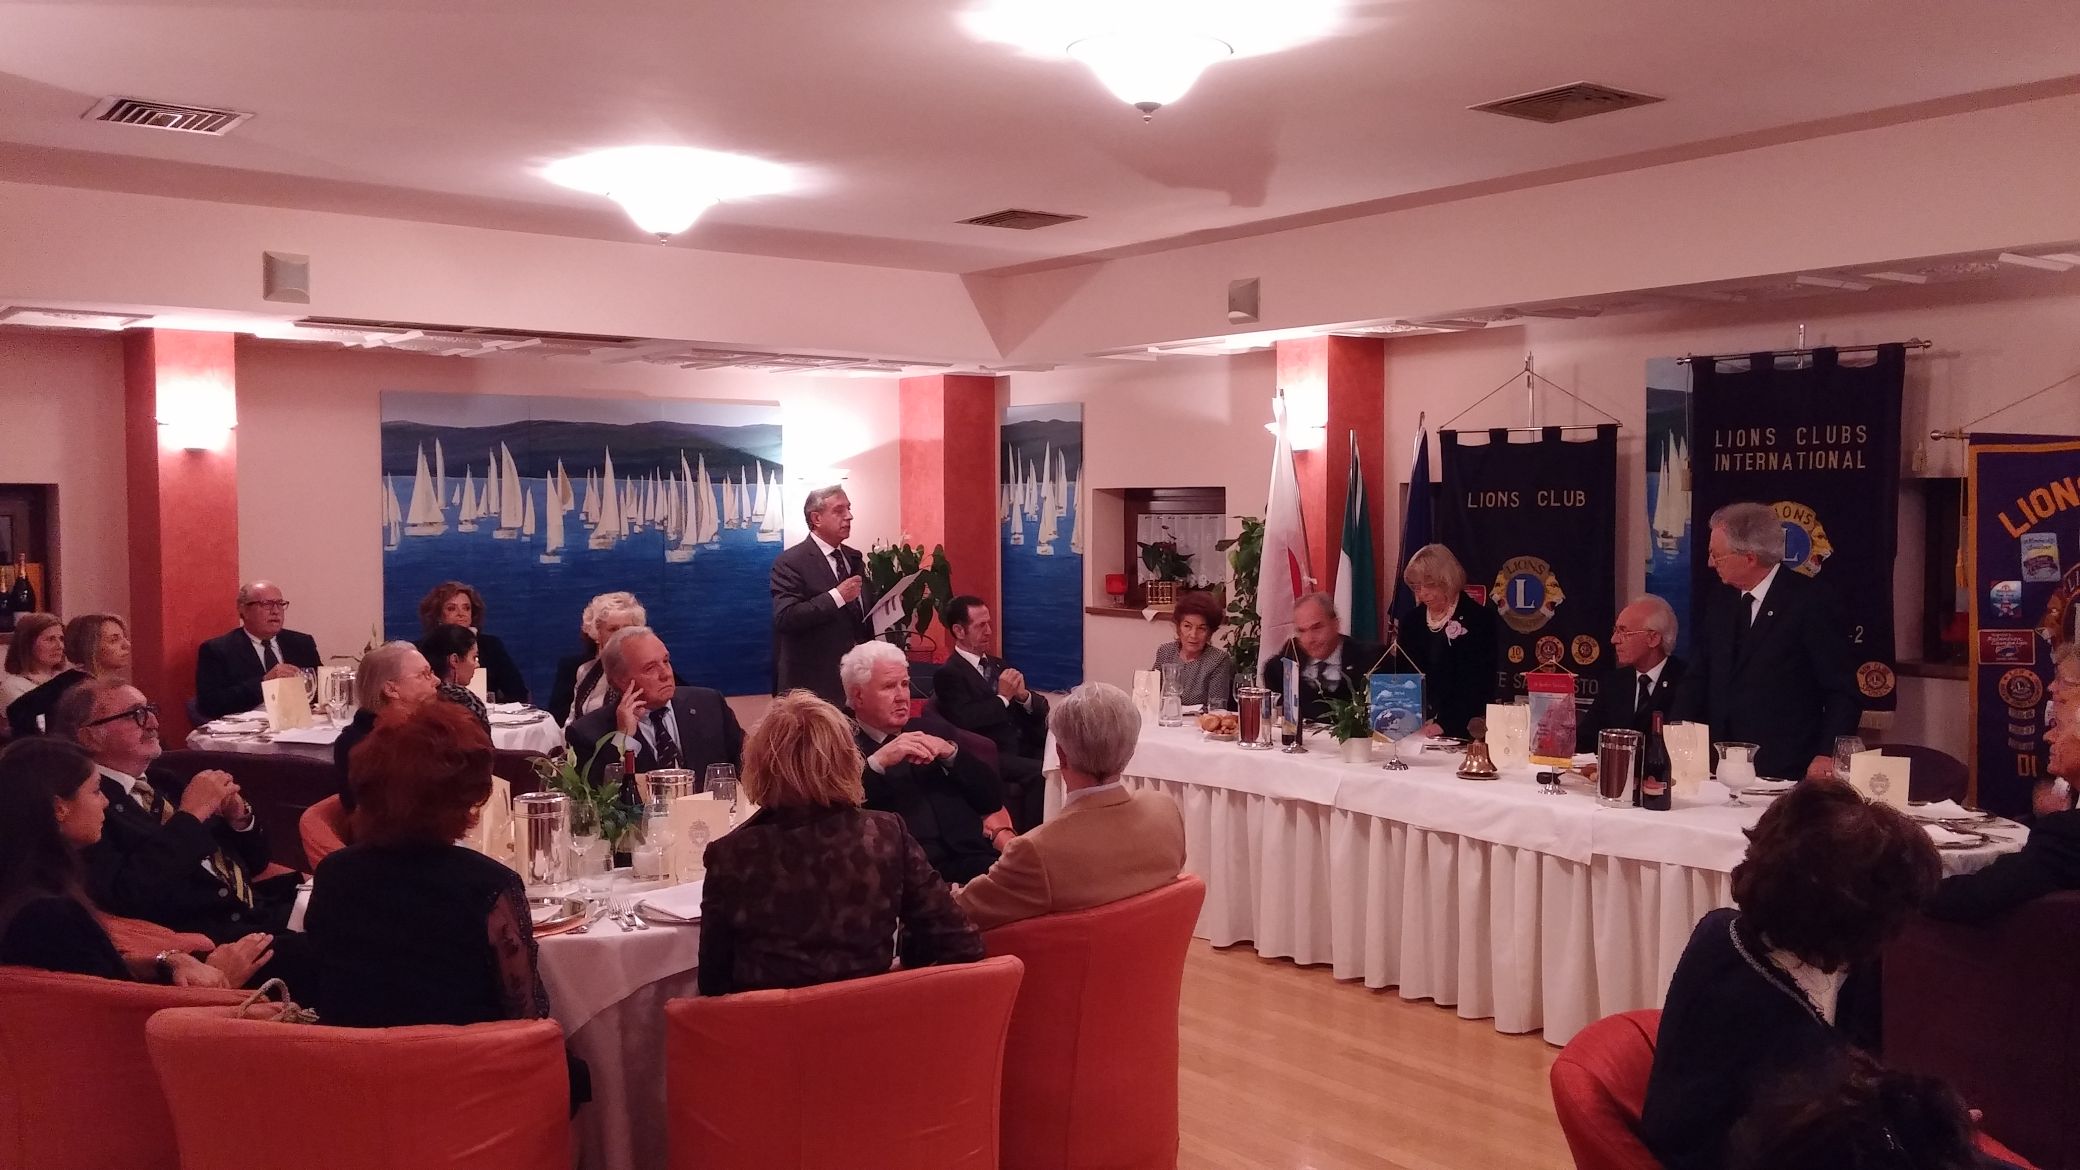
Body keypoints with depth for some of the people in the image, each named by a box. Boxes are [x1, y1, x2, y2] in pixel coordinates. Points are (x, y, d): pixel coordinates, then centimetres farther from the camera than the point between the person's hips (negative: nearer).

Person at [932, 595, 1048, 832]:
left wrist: (1023, 694, -8)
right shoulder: (948, 674, -2)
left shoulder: (1000, 666, 18)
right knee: (1039, 773, -29)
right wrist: (1003, 697, -11)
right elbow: (965, 722, -18)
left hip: (1026, 747, 6)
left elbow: (1041, 710, 13)